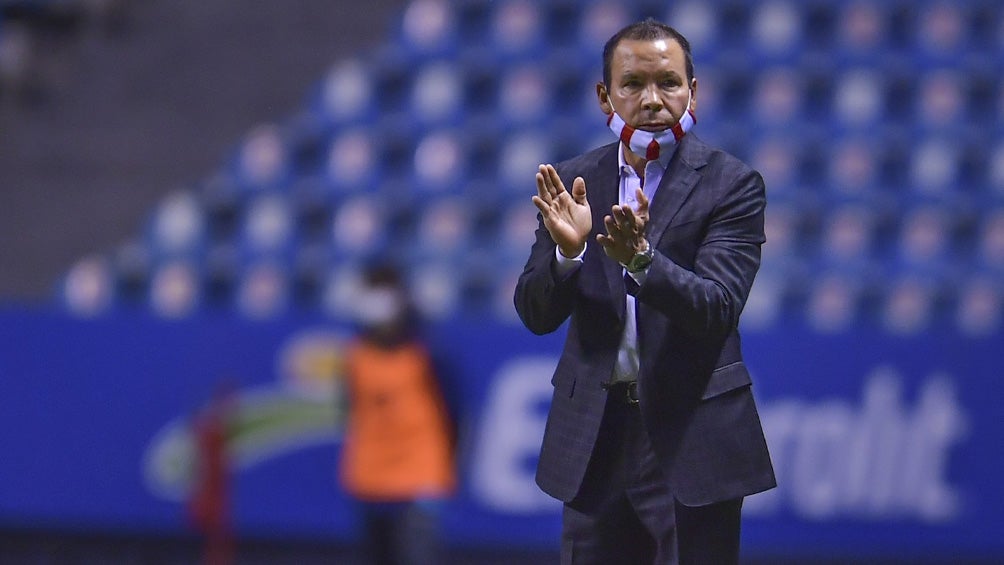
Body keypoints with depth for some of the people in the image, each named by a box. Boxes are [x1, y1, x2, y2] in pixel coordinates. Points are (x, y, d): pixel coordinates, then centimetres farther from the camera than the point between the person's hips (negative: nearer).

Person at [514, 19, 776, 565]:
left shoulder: (731, 184, -5)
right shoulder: (574, 183, 6)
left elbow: (716, 309, -16)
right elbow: (536, 314, 1)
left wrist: (640, 258, -33)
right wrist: (566, 250, -20)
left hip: (691, 435, -3)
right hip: (595, 435, 3)